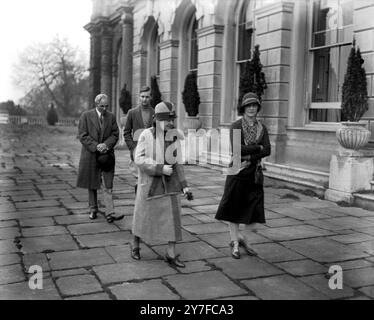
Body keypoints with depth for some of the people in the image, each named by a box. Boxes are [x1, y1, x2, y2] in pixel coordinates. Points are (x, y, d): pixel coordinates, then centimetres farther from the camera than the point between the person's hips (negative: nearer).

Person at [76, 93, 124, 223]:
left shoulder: (111, 117, 7)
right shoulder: (86, 116, -1)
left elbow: (115, 134, 5)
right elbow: (83, 136, -6)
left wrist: (106, 144, -13)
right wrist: (96, 146, -16)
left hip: (107, 155, 1)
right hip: (90, 155, -1)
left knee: (108, 186, -4)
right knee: (92, 185, 10)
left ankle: (109, 213, -7)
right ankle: (93, 210, 24)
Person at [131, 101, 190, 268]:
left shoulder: (174, 137, 0)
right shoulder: (146, 135, -12)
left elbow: (177, 163, 6)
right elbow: (139, 159, -17)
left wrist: (184, 185, 1)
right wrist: (160, 168, -26)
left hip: (169, 183, 3)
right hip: (149, 182, -3)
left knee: (172, 217, -2)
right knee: (143, 215, 12)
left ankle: (171, 254, 9)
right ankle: (135, 244, 37)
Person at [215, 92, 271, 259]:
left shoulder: (262, 128, 7)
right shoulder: (236, 126, -5)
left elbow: (268, 151, -3)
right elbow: (236, 149, -18)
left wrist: (248, 157, -16)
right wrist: (258, 147, -10)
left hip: (255, 173, 4)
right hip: (237, 172, -3)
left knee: (254, 212, 3)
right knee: (233, 208, 5)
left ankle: (240, 238, 26)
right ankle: (235, 243, 20)